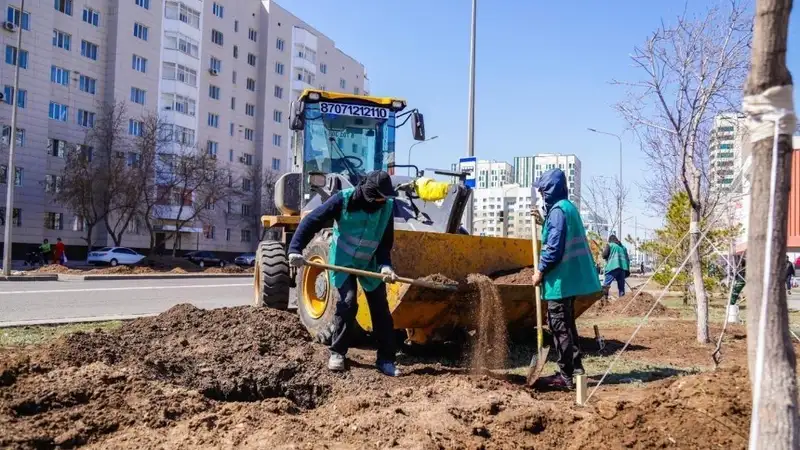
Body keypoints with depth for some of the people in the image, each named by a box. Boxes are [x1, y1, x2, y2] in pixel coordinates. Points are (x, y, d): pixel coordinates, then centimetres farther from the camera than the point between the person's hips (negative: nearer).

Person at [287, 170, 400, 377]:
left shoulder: (388, 206, -12)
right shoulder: (344, 199, -20)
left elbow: (386, 241, -6)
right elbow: (311, 221, -19)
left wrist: (385, 265, -24)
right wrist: (295, 249, -29)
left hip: (370, 263, 3)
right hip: (344, 261, -3)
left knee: (381, 309, -2)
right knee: (347, 302, -17)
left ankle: (386, 359, 5)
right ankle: (337, 353, 0)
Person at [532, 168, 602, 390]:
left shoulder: (558, 210, -16)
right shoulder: (568, 207, 15)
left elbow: (554, 246, -21)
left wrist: (541, 270, -13)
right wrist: (543, 222, 16)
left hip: (559, 279, -10)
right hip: (569, 277, 10)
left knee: (559, 327, -3)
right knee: (566, 325, 18)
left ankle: (565, 375, 3)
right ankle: (575, 367, 26)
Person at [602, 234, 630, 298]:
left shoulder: (609, 245, 12)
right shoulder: (623, 247, 25)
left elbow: (604, 255, 0)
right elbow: (627, 259, 19)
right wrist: (627, 270, 18)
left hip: (613, 267, -5)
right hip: (623, 268, 5)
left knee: (605, 285, -10)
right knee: (621, 287, 9)